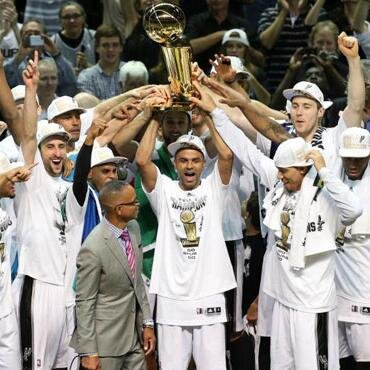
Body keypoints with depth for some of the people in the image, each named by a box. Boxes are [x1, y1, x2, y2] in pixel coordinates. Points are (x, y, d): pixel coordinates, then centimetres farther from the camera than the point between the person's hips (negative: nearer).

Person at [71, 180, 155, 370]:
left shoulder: (133, 228, 1)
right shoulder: (93, 249, -22)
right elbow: (85, 302, -15)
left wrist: (147, 323, 9)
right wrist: (89, 352, -13)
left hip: (135, 335, 7)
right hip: (107, 341, -7)